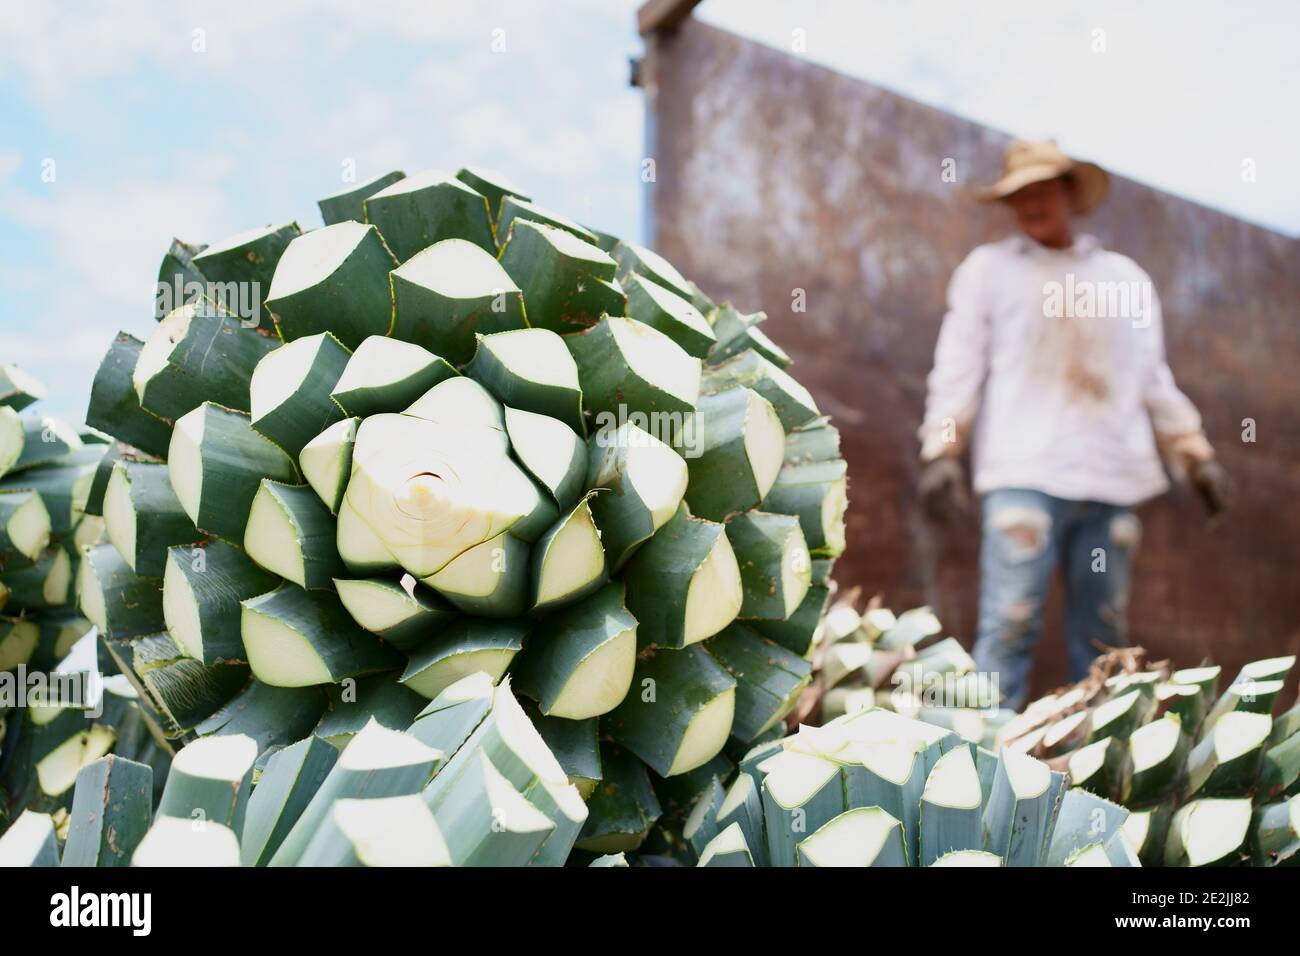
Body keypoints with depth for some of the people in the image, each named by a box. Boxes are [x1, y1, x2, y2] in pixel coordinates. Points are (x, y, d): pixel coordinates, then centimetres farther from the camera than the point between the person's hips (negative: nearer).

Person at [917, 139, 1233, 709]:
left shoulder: (1126, 277, 20)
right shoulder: (988, 268, 11)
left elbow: (1154, 380, 23)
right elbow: (958, 367, 4)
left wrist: (1195, 454, 16)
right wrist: (940, 451, -8)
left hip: (1113, 480, 4)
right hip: (1024, 476, -3)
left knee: (1104, 636, 4)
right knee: (1009, 625, -13)